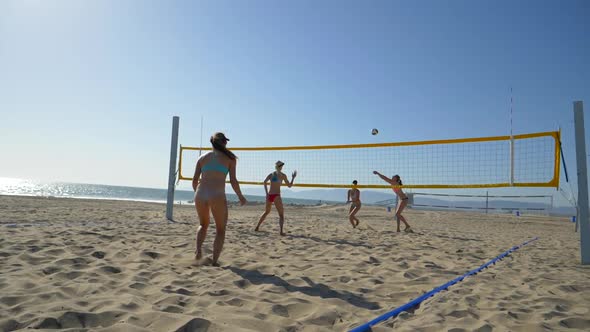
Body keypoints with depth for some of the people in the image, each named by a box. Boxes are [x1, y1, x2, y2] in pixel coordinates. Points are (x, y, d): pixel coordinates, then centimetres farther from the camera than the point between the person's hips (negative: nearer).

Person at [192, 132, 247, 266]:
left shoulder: (203, 157, 15)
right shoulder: (229, 158, 6)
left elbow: (195, 180, 12)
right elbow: (233, 180, 1)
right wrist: (240, 196, 14)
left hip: (200, 194, 4)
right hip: (217, 196, -3)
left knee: (203, 224, 28)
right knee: (220, 230, 15)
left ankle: (198, 249, 5)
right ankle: (214, 261, 6)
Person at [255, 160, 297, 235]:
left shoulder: (271, 174, 11)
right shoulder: (283, 175, 0)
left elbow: (265, 182, -5)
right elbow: (289, 186, 4)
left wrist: (266, 193, -2)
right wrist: (293, 178, 14)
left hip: (269, 196, 5)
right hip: (276, 196, -5)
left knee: (266, 212, 26)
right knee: (281, 214, 4)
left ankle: (257, 227, 26)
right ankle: (281, 231, -15)